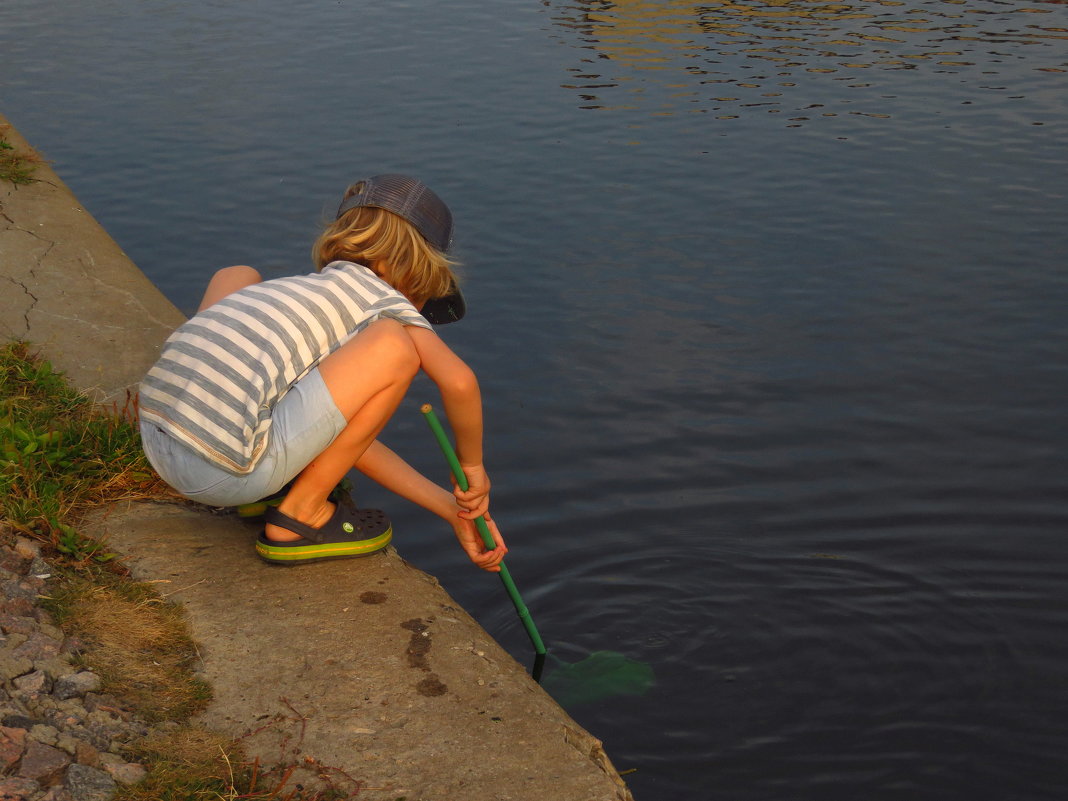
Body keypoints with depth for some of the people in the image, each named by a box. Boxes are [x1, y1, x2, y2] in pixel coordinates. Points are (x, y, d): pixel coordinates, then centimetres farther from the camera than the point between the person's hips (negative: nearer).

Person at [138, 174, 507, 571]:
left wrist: (453, 510, 27)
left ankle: (271, 483, 20)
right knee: (394, 348, -6)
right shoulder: (382, 299, 6)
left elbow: (350, 435, 27)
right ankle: (299, 516, 3)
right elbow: (459, 382, -12)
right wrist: (473, 468, 8)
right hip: (223, 472, -8)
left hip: (155, 441, 9)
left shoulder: (306, 287, 26)